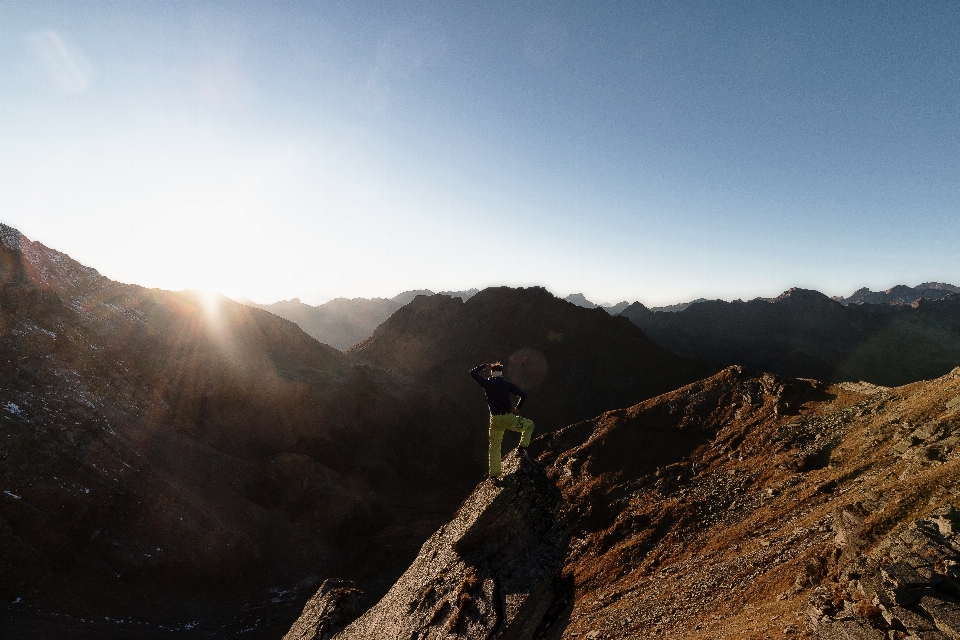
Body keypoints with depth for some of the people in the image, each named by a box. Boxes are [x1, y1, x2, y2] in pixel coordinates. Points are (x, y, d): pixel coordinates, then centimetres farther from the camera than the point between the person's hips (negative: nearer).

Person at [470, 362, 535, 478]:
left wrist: (484, 365, 15)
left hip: (495, 420, 2)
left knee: (494, 446, 18)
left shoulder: (487, 383, 1)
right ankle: (522, 448, 11)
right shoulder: (508, 384, 0)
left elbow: (472, 372, 7)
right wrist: (517, 408, 6)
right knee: (529, 425, 22)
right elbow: (523, 395, -6)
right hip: (508, 418, -2)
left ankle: (493, 474, 17)